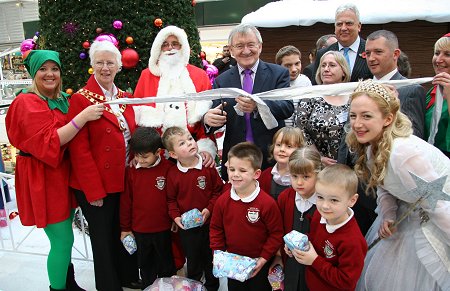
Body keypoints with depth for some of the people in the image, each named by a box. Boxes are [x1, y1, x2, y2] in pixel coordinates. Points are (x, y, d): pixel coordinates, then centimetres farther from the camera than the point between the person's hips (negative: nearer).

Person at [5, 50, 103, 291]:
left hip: (64, 174, 8)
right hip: (43, 180, -7)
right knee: (63, 240, -3)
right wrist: (82, 116, -29)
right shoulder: (27, 103, -12)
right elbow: (48, 142, -24)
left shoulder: (62, 100, 11)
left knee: (63, 238, 17)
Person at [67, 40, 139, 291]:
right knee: (103, 237, 10)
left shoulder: (125, 98, 9)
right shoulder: (81, 99, -10)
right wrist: (94, 191, -16)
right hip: (97, 186, -5)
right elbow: (79, 149, -13)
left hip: (125, 181, 6)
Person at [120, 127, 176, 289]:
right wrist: (125, 228, 4)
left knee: (165, 263, 18)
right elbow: (125, 201, 0)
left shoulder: (168, 168, -13)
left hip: (163, 229, -2)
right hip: (139, 229, 2)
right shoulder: (131, 171, -6)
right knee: (145, 264, 21)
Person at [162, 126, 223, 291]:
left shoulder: (208, 167, -11)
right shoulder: (172, 174, -9)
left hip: (209, 223, 0)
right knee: (193, 263, 19)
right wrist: (176, 216, -12)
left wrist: (209, 209, -14)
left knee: (211, 260, 19)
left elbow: (218, 190, -4)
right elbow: (171, 199, 1)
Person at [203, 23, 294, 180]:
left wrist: (258, 106, -32)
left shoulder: (278, 73, 0)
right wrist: (207, 118, -25)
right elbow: (216, 113, 0)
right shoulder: (222, 80, 6)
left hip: (271, 155, -1)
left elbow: (288, 107, -12)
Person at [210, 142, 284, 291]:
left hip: (258, 264, -3)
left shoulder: (267, 203, -23)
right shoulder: (222, 200, -10)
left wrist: (264, 258, -15)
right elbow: (216, 229, 2)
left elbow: (276, 233, -15)